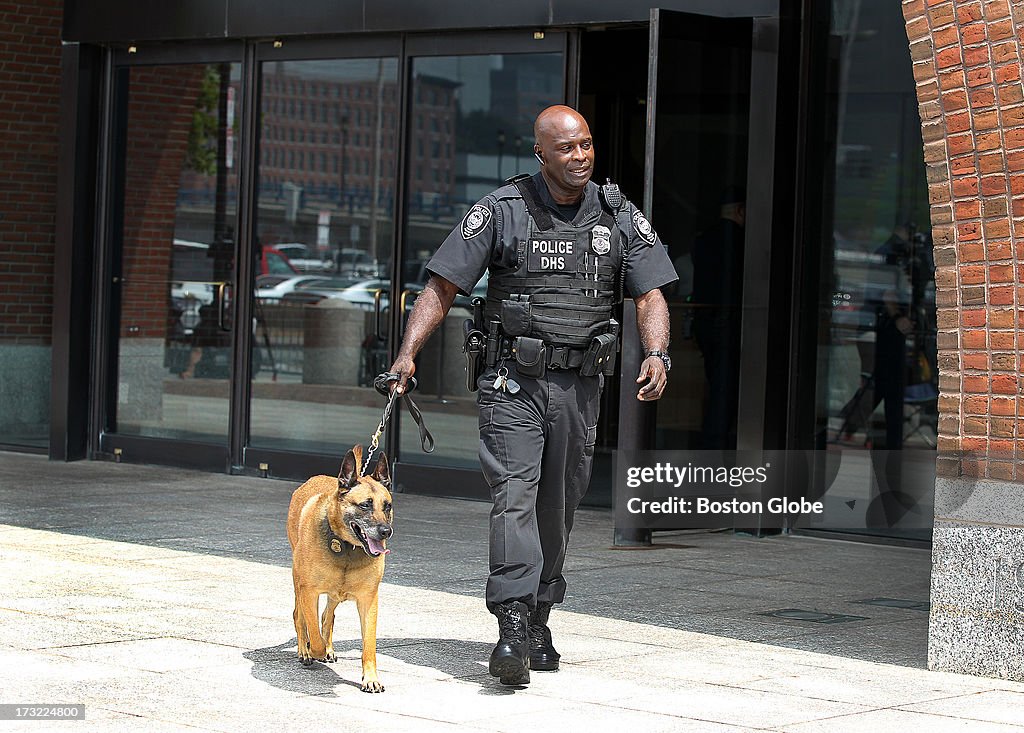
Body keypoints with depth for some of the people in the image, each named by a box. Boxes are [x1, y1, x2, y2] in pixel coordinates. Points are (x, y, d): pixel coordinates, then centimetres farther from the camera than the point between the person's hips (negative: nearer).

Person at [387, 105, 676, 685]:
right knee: (514, 493, -17)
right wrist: (408, 354, -15)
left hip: (579, 386, 3)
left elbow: (651, 295, 1)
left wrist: (657, 354, -19)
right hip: (513, 382, -3)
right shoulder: (502, 211, -3)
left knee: (557, 508, 10)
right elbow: (443, 287, -3)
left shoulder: (620, 218, 5)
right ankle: (513, 628, -25)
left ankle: (538, 622, 24)